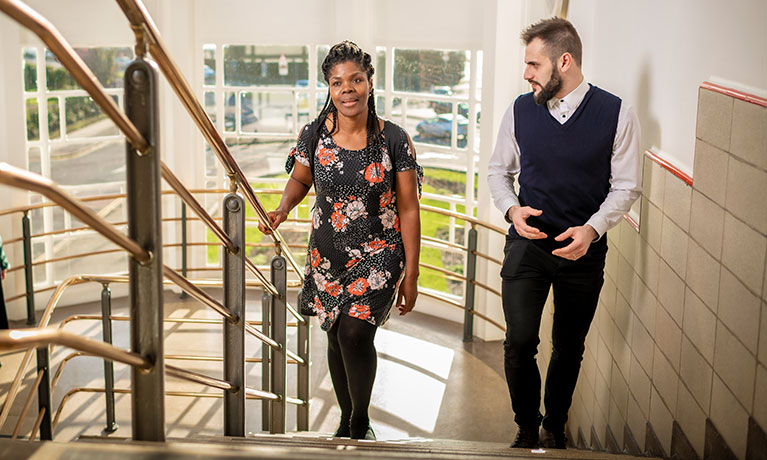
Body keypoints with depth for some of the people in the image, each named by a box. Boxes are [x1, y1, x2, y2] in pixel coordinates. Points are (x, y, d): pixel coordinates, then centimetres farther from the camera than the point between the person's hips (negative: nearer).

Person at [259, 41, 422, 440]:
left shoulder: (394, 140, -11)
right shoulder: (314, 134, -5)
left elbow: (408, 209, -7)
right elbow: (299, 181, 12)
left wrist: (411, 274, -7)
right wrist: (283, 208, -12)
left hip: (379, 253, -3)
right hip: (327, 253, 3)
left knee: (355, 331, -17)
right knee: (336, 337, 13)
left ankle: (361, 422, 9)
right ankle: (346, 421, 37)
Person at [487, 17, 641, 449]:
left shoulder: (616, 113, -9)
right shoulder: (520, 110, -2)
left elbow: (626, 186, -3)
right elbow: (498, 170, 11)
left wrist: (592, 228, -18)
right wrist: (512, 208, -9)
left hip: (584, 247, 0)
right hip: (528, 240, 1)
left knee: (569, 347, 12)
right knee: (519, 343, -8)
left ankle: (554, 427, 34)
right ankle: (527, 429, 16)